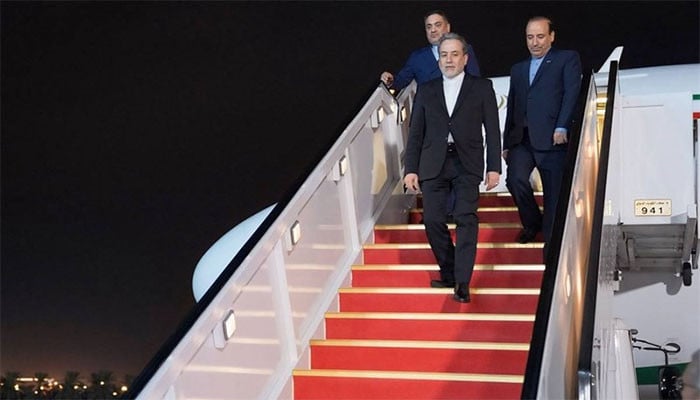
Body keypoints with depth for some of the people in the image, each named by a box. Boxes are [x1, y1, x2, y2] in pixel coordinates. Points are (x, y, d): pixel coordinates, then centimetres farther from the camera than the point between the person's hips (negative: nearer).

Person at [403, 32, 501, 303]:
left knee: (466, 218, -13)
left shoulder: (482, 88, 9)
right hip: (433, 164, 2)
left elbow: (492, 129, 5)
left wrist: (494, 167, -2)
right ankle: (448, 274, 14)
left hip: (467, 163, -2)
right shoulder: (426, 91, 14)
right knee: (432, 220, -3)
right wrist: (411, 169, 5)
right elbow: (415, 132, 12)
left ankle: (462, 282, -10)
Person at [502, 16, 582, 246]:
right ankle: (531, 223, 8)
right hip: (521, 139, 4)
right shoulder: (518, 69, 25)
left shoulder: (567, 59, 11)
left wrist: (562, 128, -16)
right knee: (515, 178, -17)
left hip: (552, 138, -4)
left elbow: (571, 93, -3)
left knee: (554, 193, -5)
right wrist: (506, 143, 17)